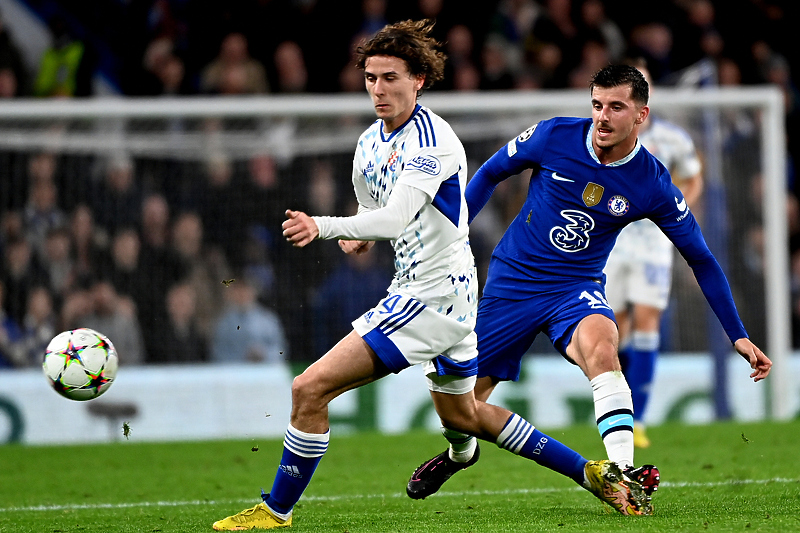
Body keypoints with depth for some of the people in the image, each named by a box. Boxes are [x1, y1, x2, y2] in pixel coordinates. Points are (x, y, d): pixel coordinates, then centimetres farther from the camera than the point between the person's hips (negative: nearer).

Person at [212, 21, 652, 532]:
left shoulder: (430, 138, -19)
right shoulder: (371, 142, 9)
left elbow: (396, 218, -33)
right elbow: (375, 210, 25)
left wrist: (322, 227, -45)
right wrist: (359, 236, 1)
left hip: (432, 294, -11)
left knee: (310, 389, -14)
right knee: (463, 415, 25)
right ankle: (592, 473, 32)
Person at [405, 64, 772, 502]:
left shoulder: (652, 184, -13)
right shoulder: (554, 137, -13)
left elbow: (701, 260, -2)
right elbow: (490, 174, 5)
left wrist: (738, 336, -4)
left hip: (576, 288, -1)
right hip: (512, 280, 1)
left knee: (599, 345, -36)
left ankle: (622, 474, -43)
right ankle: (459, 453, 42)